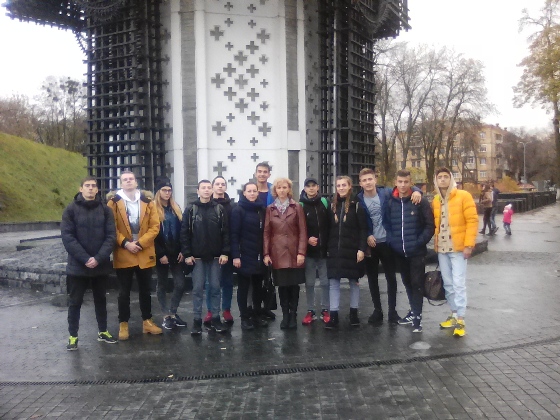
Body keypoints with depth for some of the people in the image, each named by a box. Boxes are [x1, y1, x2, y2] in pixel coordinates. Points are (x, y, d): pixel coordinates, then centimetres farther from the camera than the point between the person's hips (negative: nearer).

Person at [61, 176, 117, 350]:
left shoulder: (105, 210, 2)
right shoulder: (71, 209, -3)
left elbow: (111, 236, -4)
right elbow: (67, 237, -10)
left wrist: (98, 258, -16)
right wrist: (85, 259, -18)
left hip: (100, 265, 2)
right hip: (77, 265, -2)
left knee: (101, 299, 15)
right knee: (75, 302, 7)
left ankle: (102, 331, 29)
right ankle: (73, 336, 20)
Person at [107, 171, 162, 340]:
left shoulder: (148, 202, 5)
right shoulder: (114, 203, 1)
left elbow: (155, 226, -1)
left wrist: (140, 243, -12)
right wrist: (125, 243, -17)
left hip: (145, 254, 2)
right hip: (123, 255, -2)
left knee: (145, 290, 12)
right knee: (124, 292, 5)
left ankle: (147, 321, 23)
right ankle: (123, 324, 16)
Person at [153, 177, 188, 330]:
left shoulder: (176, 208, 12)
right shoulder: (153, 209, -5)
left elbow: (181, 231, 10)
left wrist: (182, 251, 0)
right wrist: (160, 254, -13)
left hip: (176, 254, 5)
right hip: (161, 255, -4)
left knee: (180, 284, 1)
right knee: (162, 285, 8)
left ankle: (173, 312, 19)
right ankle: (166, 316, 18)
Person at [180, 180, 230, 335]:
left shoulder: (219, 209, 4)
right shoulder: (190, 210, 1)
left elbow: (225, 232, 1)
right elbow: (184, 233, -1)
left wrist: (225, 252, -7)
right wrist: (187, 254, -7)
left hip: (215, 257, 1)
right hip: (197, 257, -1)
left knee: (215, 288, 6)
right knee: (198, 289, 3)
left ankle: (215, 319, 15)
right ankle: (197, 321, 10)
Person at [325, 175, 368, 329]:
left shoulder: (356, 205, -3)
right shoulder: (332, 205, 9)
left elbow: (363, 229, -6)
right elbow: (329, 229, 10)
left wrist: (361, 249, -13)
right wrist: (327, 248, 5)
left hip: (352, 250, -3)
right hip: (335, 250, 3)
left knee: (353, 281, 9)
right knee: (333, 282, 1)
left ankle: (354, 313, 21)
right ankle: (333, 315, 5)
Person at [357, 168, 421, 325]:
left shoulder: (386, 193, -5)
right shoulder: (358, 200, -3)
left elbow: (406, 188, 2)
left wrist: (416, 191, -18)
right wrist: (367, 236, -11)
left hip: (387, 242, -1)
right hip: (369, 244, 1)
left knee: (391, 277, 5)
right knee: (372, 278, 9)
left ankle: (392, 311, 17)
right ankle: (377, 310, 22)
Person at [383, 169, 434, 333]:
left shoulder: (421, 201, -7)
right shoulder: (390, 203, 4)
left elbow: (430, 225, -6)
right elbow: (386, 224, 11)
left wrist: (420, 242, -13)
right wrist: (392, 241, -1)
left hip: (416, 252, -4)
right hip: (399, 252, 4)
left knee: (417, 283, -1)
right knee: (407, 283, 16)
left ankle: (417, 316, 5)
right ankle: (414, 310, 30)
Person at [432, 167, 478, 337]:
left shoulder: (463, 196, -6)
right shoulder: (435, 201, 11)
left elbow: (472, 220, -10)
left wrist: (468, 244, -15)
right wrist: (436, 243, 8)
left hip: (458, 248, -5)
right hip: (442, 248, 6)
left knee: (458, 284, -6)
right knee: (448, 284, 11)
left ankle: (460, 320, 0)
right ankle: (454, 315, 23)